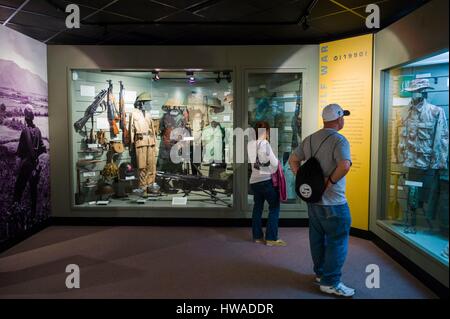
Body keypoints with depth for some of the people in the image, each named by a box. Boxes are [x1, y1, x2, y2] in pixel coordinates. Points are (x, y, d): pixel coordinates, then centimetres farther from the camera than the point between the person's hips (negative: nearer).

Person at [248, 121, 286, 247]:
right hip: (267, 180, -6)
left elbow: (253, 160, 4)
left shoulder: (250, 144, 3)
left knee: (257, 208, 14)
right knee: (274, 207, 3)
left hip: (254, 180, 6)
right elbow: (274, 162, -10)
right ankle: (271, 238, 3)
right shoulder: (264, 144, -14)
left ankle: (257, 236, 19)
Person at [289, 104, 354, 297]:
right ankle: (330, 283, 11)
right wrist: (330, 181, -19)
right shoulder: (339, 140, -16)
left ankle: (320, 273, 34)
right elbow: (345, 165, -32)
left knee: (317, 237, 18)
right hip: (333, 201, -8)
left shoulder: (309, 139, 7)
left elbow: (293, 160, 13)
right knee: (337, 241, 4)